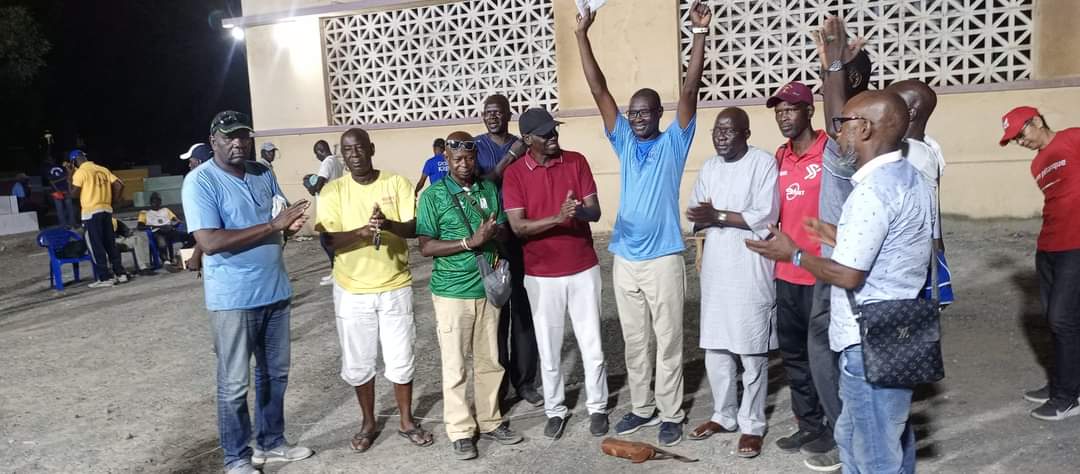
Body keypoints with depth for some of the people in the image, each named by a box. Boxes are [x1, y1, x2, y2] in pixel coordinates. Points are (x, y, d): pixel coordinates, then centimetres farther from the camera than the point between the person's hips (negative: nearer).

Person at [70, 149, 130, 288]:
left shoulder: (80, 172, -7)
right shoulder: (103, 170, 11)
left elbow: (74, 192, -8)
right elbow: (119, 185, 7)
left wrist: (70, 179, 8)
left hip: (91, 212, -6)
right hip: (107, 210, 6)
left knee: (96, 245, -2)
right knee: (110, 243, 12)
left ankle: (105, 278, -2)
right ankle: (120, 273, 12)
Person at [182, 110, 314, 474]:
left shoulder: (264, 174, 7)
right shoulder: (200, 181, -12)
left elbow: (280, 223, 15)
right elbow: (209, 241, -22)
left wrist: (292, 224, -11)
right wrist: (272, 225, -24)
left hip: (275, 291, 6)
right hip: (233, 299, -6)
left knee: (275, 374, 17)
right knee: (234, 384, 6)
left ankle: (270, 443, 33)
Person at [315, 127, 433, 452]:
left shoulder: (397, 183, -3)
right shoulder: (332, 191, -4)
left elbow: (415, 227, -10)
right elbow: (328, 240, -12)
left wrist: (389, 224, -31)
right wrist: (362, 231, -30)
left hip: (395, 287, 0)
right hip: (352, 291, 0)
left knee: (401, 359, 9)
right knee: (358, 362, 11)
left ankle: (407, 421, 27)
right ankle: (368, 422, 31)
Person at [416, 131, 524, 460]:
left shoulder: (489, 189, 4)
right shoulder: (433, 195, -8)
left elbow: (505, 231, 11)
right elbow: (426, 247, -13)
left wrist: (495, 231, -13)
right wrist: (470, 241, -21)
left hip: (488, 288, 4)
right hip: (452, 292, -4)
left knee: (490, 361, 13)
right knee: (455, 365, 4)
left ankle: (490, 422, 28)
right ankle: (460, 431, 17)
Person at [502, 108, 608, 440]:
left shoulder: (576, 161, -2)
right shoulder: (514, 173, -7)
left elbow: (595, 212, -5)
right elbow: (517, 226, -14)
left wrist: (579, 210, -29)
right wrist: (557, 218, -28)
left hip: (583, 269, 1)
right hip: (541, 275, -1)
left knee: (591, 344, 9)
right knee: (549, 348, 9)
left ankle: (597, 407, 25)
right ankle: (555, 410, 26)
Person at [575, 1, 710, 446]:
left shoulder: (673, 142, -1)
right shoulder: (624, 142, 7)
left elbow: (689, 91, -12)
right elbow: (599, 91, 3)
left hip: (663, 259, -4)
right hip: (624, 259, 4)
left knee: (668, 343, 6)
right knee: (634, 342, 14)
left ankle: (670, 414, 18)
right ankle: (641, 407, 28)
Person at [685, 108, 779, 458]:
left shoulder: (764, 163, -8)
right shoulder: (709, 167, 12)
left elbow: (765, 218, -15)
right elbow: (697, 215, 11)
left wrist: (719, 215, -16)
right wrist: (704, 218, -12)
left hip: (751, 270, -6)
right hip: (715, 268, 6)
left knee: (752, 352, 2)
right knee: (715, 348, 11)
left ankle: (752, 424, 15)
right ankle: (724, 415, 27)